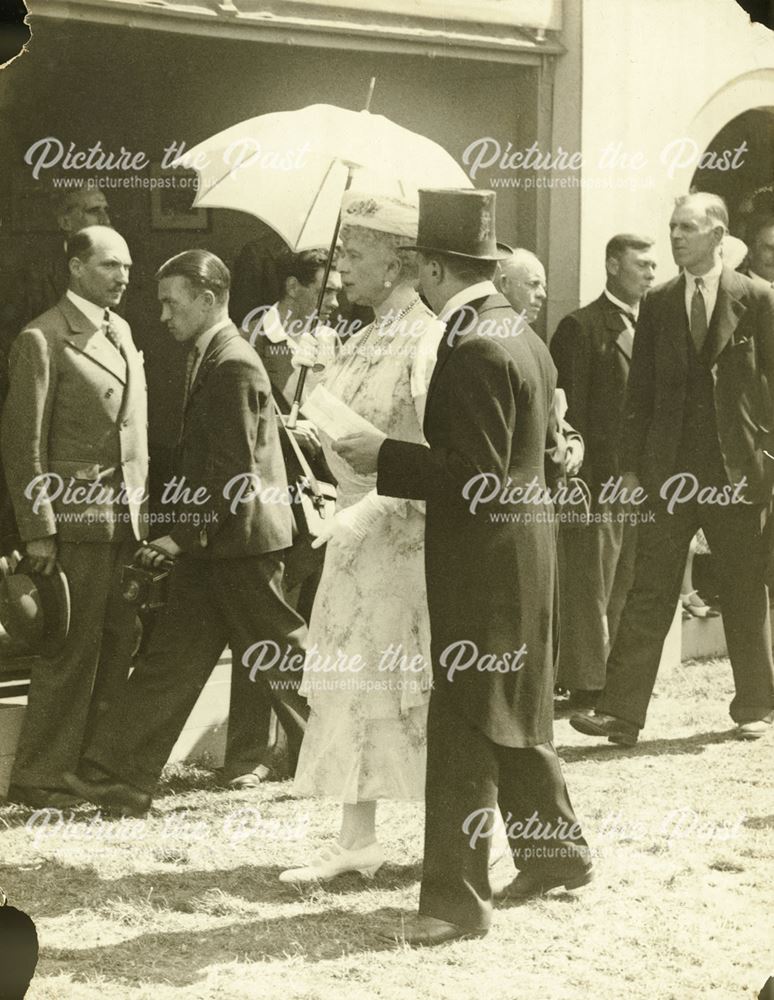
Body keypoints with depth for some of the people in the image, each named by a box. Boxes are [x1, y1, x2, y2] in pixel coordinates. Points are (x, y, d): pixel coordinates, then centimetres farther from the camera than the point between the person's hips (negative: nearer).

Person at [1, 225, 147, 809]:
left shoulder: (121, 332, 16)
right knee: (71, 650, -5)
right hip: (75, 518, -8)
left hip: (126, 518, 8)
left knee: (119, 646, 9)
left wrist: (144, 510, 12)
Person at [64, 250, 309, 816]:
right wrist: (185, 537, 16)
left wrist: (185, 535, -18)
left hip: (240, 542, -10)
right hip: (210, 546, 10)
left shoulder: (234, 365, -17)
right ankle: (121, 776, 7)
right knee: (170, 661, 7)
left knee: (280, 660, 1)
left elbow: (234, 469, -21)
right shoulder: (211, 361, 14)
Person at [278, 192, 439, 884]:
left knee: (416, 688, 1)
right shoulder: (366, 339, 12)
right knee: (350, 679, 10)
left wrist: (368, 510, -26)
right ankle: (356, 838, 18)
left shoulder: (428, 341, -16)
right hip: (360, 530, 9)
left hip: (409, 534, -9)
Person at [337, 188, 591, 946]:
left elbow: (476, 475, -25)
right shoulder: (522, 337, 10)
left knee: (463, 725, -4)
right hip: (523, 549, 10)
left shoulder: (473, 349, -21)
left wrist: (385, 457, -18)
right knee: (515, 712, 20)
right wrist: (402, 455, 17)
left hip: (481, 559, -10)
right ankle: (555, 849, 32)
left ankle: (456, 896, 2)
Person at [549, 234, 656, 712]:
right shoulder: (582, 328, -6)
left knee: (627, 584, 11)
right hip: (599, 477, -6)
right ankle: (587, 685, 5)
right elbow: (571, 409, -9)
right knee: (590, 584, 0)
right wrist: (585, 479, -13)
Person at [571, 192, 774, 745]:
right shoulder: (658, 304, 8)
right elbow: (640, 390, 9)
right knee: (648, 595, -2)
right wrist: (632, 465, 3)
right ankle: (621, 712, -3)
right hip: (670, 471, 2)